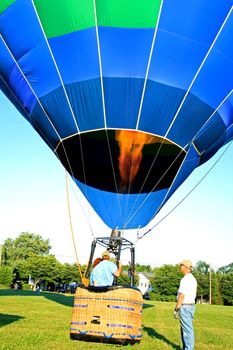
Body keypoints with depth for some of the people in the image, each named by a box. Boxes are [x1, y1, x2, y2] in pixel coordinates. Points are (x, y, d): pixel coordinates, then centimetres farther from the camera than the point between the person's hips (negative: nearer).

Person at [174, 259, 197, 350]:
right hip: (190, 306, 10)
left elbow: (182, 296, -22)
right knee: (185, 329, 16)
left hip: (185, 307, -10)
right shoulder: (192, 279, 12)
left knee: (187, 329, -2)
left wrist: (176, 309, -17)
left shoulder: (185, 279, -20)